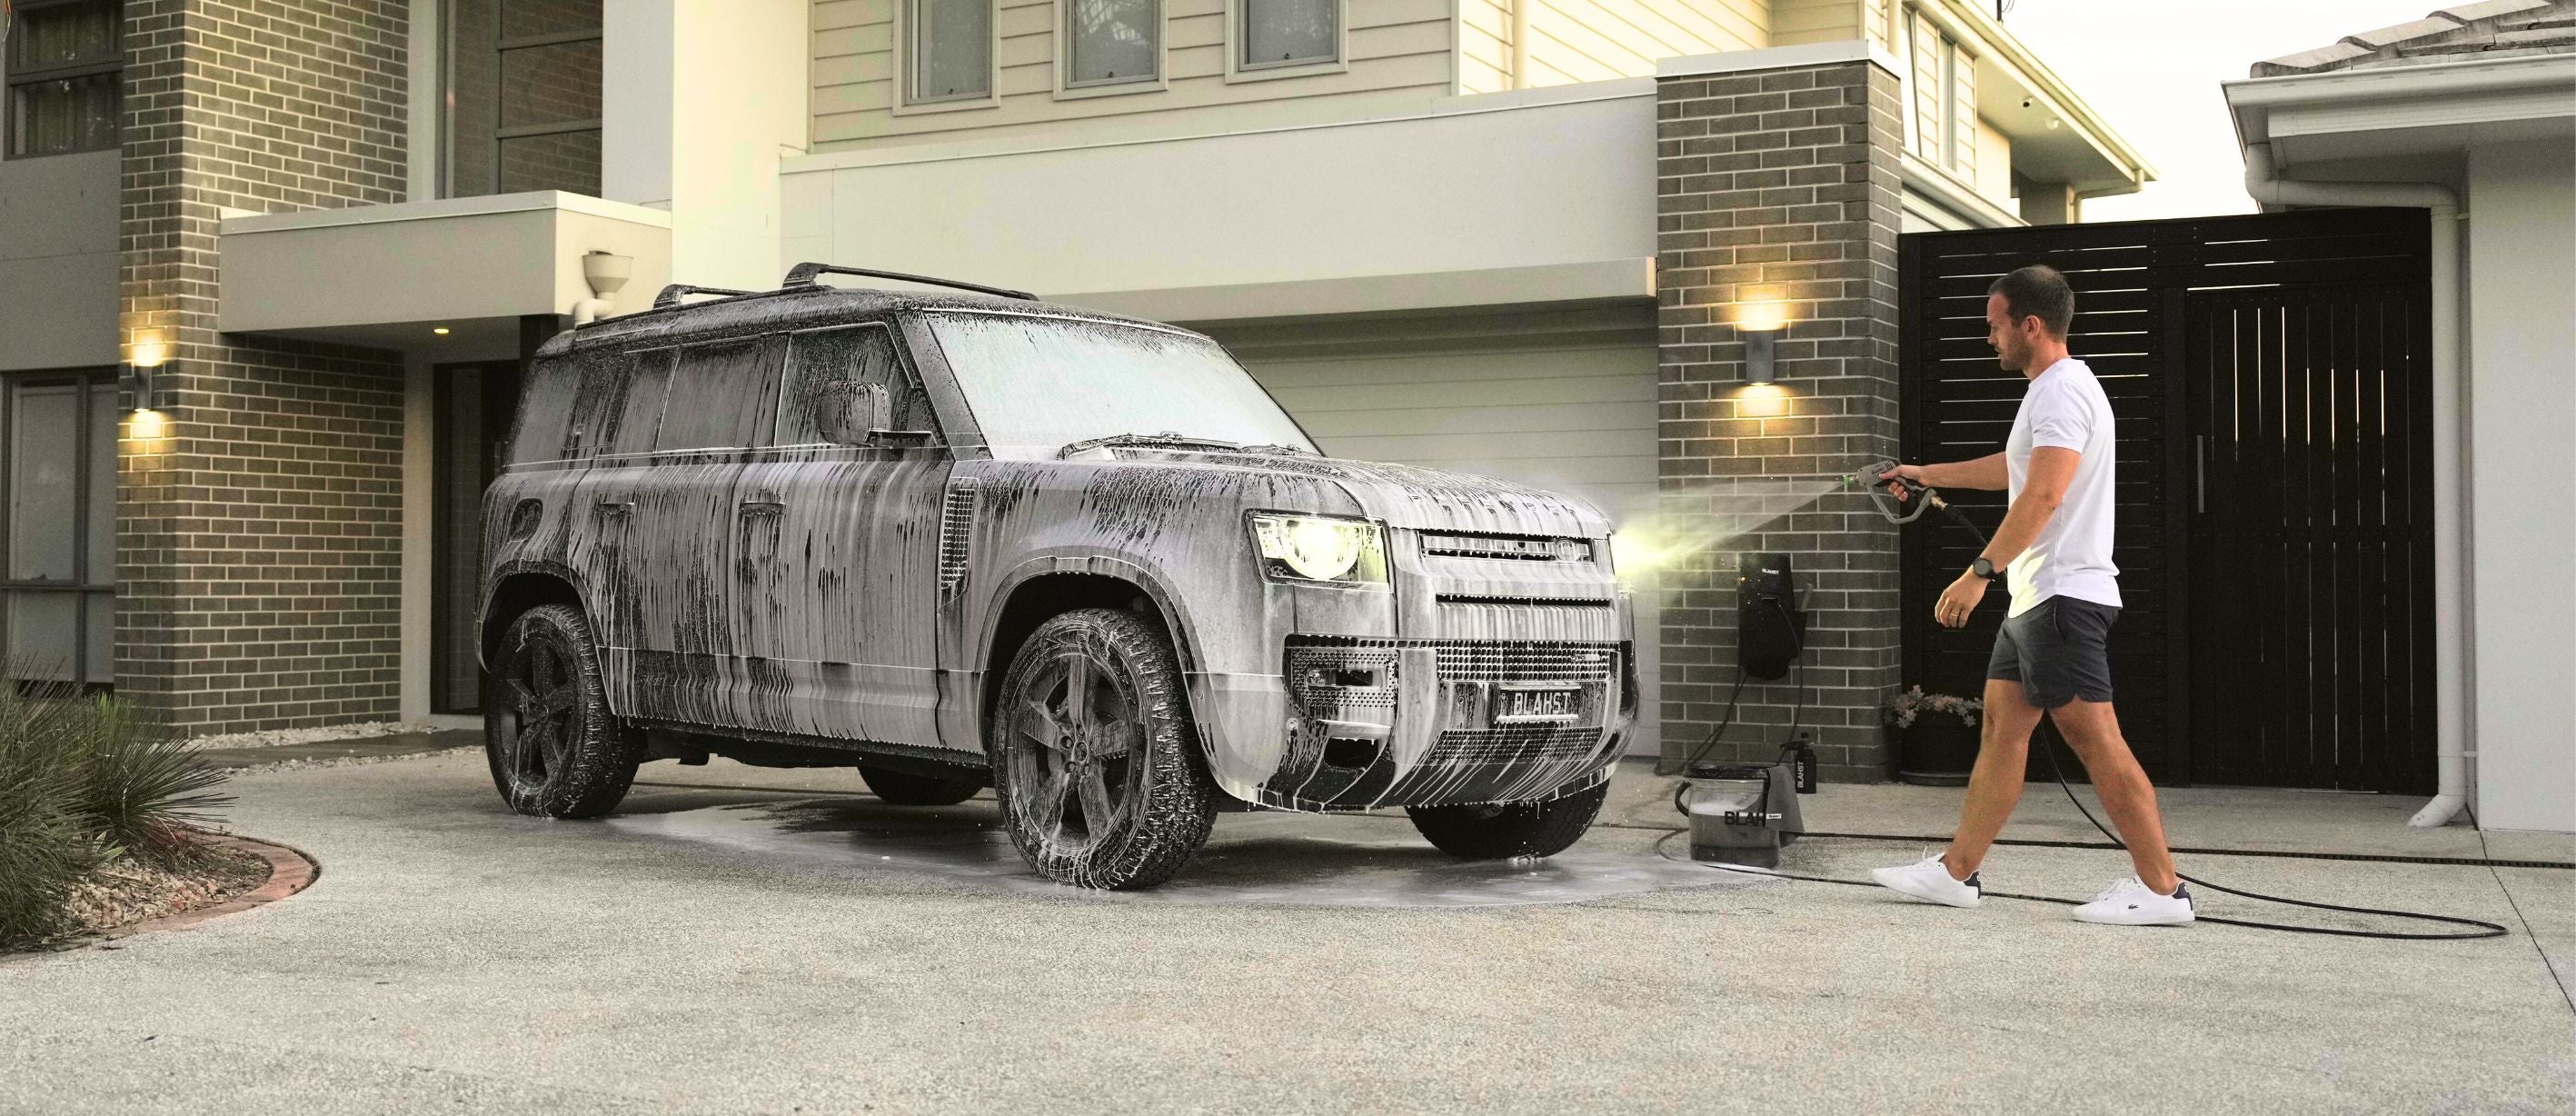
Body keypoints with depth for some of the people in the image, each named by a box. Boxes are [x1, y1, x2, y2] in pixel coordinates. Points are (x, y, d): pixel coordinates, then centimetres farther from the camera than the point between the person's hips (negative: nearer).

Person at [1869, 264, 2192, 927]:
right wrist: (1930, 475, 44)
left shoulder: (2062, 391, -14)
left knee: (2097, 742, -10)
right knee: (2001, 728, 11)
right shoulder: (2052, 391, 20)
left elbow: (2043, 495, -26)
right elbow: (2014, 468, 38)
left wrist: (1980, 572, -29)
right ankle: (1956, 872, 15)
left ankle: (2161, 890, -6)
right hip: (2035, 599, 11)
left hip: (2061, 598, -11)